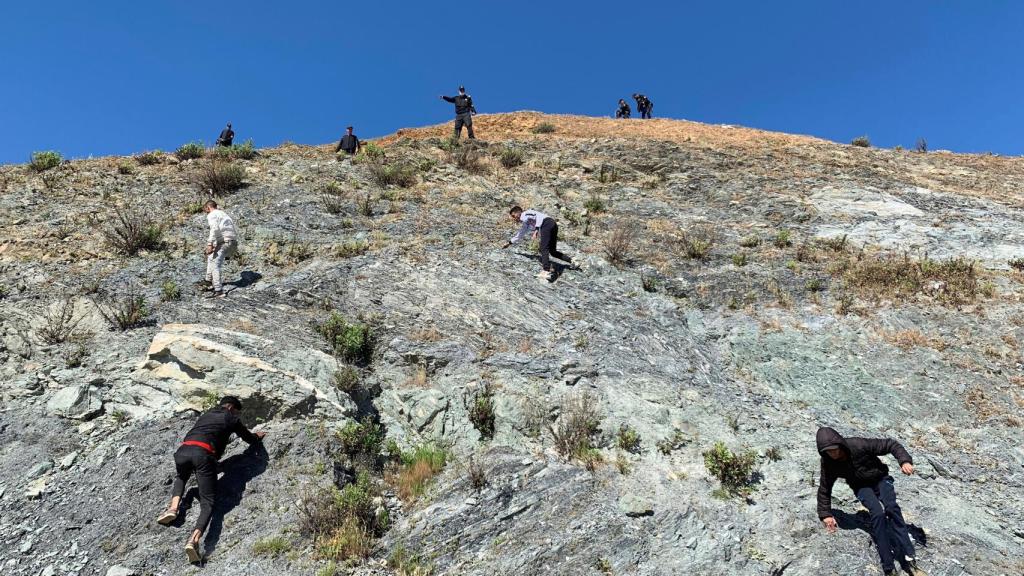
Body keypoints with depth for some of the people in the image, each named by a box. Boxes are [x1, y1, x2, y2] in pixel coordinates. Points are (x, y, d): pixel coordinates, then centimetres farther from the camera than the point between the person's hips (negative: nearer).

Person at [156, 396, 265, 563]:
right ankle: (194, 539, -27)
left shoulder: (206, 414, 32)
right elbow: (249, 439, 30)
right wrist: (258, 436, 53)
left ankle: (174, 507, 11)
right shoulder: (232, 419, 19)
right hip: (204, 454, -4)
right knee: (208, 502, -2)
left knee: (180, 477, 38)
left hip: (184, 450, 5)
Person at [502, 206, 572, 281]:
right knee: (553, 251, 15)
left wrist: (536, 229, -19)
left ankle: (546, 272, -26)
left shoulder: (525, 214, 6)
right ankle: (571, 260, 10)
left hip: (547, 223, -10)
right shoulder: (525, 223, 33)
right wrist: (509, 242, 55)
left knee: (544, 249, -15)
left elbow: (539, 216, -10)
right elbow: (520, 235, 48)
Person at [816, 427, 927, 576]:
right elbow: (824, 489, -2)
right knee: (878, 513, -29)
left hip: (880, 479, -1)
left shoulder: (859, 445, -28)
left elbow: (891, 444, -20)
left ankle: (909, 560, -29)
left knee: (891, 507, -31)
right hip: (861, 487, 1)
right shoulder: (828, 462, -17)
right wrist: (825, 514, -2)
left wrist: (905, 460, -35)